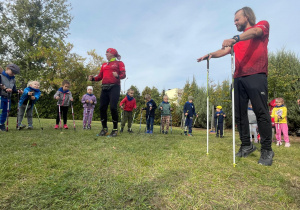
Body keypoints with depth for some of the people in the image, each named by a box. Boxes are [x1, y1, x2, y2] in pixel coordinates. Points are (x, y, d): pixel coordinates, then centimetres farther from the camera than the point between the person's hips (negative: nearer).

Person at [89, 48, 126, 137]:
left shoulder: (119, 63, 9)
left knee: (113, 107, -14)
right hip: (104, 88, 6)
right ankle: (104, 128, 12)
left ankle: (115, 129, -2)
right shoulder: (104, 65, 25)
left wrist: (118, 76, -24)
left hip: (114, 87, -5)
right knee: (102, 108, 0)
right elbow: (100, 76, 19)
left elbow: (123, 75, -4)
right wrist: (93, 78, 0)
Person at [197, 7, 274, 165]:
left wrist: (235, 39, -30)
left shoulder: (262, 25, 12)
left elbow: (255, 32, -12)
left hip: (256, 75, -6)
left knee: (261, 112, -9)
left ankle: (267, 150, -1)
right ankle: (246, 146, 11)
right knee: (239, 113, 1)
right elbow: (224, 51, 16)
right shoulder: (238, 40, 28)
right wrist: (210, 54, -3)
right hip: (239, 78, 6)